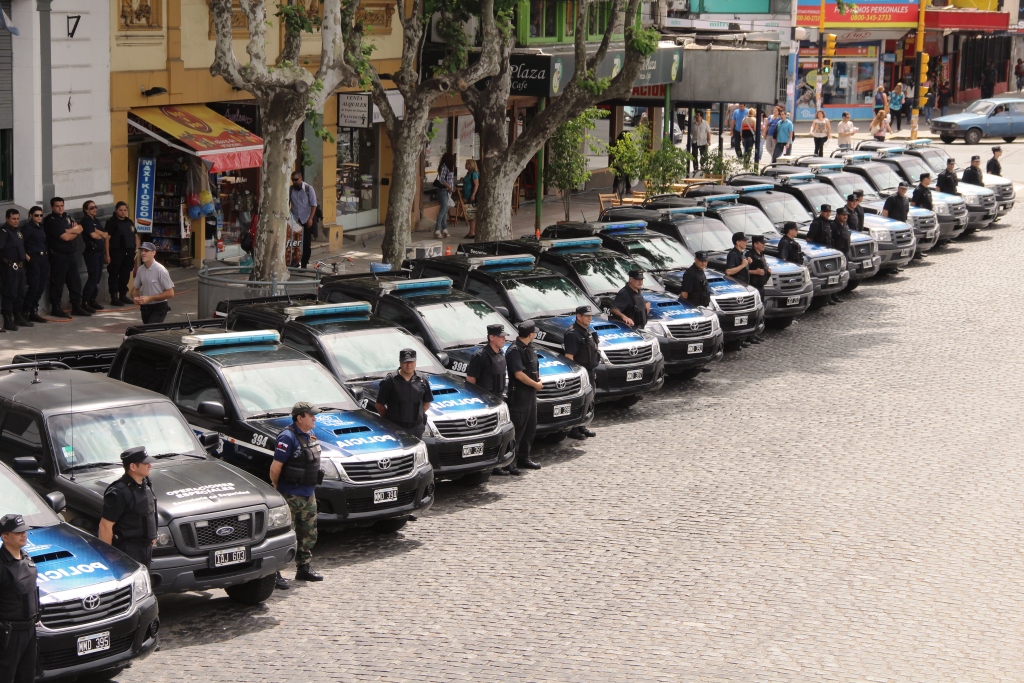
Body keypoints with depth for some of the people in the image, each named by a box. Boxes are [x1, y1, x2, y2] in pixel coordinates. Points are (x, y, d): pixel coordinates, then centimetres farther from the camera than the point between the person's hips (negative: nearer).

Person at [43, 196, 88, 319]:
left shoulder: (67, 217, 16)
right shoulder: (50, 221, -10)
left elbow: (80, 229, 6)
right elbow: (65, 237, -17)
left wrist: (69, 231, -11)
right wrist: (74, 232, 0)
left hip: (70, 254, 8)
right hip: (58, 255, -8)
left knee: (75, 281, 9)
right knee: (57, 282, -3)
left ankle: (76, 307, 15)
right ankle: (56, 308, 3)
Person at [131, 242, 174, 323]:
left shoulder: (160, 270, -17)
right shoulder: (140, 269, 3)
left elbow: (170, 293, -17)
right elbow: (135, 288, 16)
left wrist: (150, 298, -21)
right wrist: (134, 298, -9)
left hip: (159, 308, -7)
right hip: (145, 307, 7)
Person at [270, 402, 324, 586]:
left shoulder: (310, 435, 10)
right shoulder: (288, 437, -18)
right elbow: (275, 468, -18)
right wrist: (276, 491, -9)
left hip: (308, 494, 9)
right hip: (291, 496, -9)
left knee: (309, 533, 16)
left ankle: (304, 568, 28)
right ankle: (274, 574, -5)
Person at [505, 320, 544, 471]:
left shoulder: (530, 347, 12)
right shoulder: (514, 350, -18)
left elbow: (535, 367, 22)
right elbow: (519, 374, -22)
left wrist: (539, 380, 3)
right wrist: (536, 384, -12)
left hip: (531, 393, 10)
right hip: (519, 395, -10)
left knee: (530, 427, 15)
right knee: (517, 429, -9)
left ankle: (523, 458, 25)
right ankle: (509, 463, -6)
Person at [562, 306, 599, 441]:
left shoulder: (588, 331, 15)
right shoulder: (573, 334, -16)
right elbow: (569, 357, -20)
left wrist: (594, 371, 23)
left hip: (590, 372, 10)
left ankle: (581, 427, 24)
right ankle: (573, 430, -1)